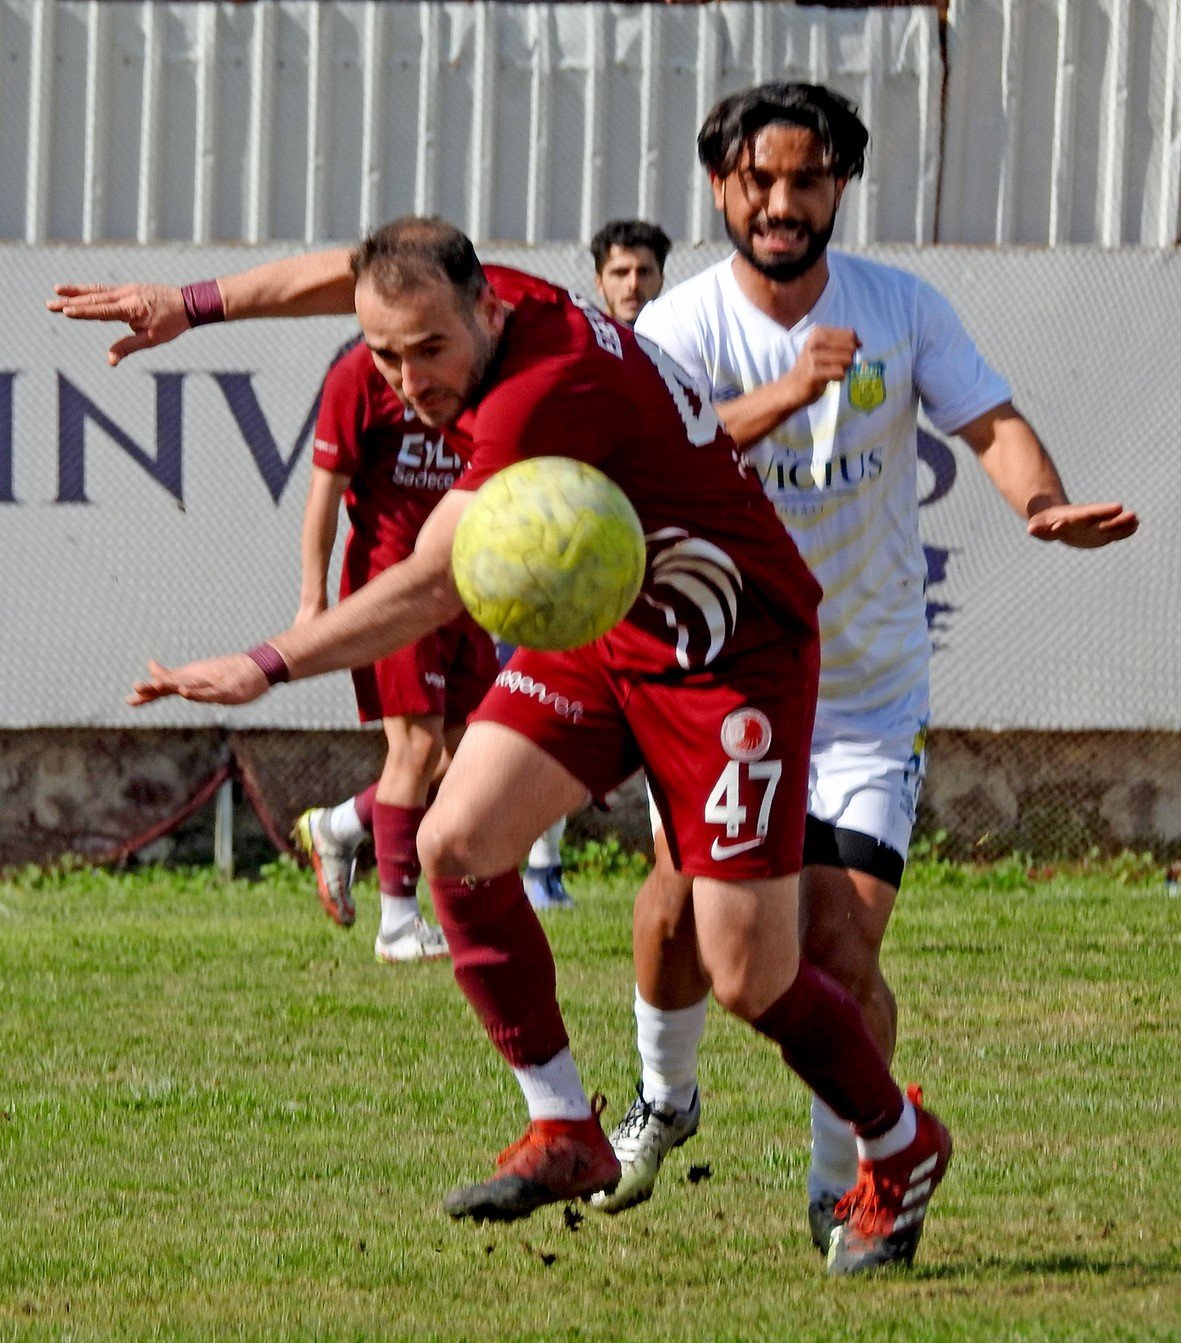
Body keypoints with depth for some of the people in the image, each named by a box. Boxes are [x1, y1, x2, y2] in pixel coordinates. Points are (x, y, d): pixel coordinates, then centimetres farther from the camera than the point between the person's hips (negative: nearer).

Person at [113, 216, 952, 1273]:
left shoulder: (547, 389, -32)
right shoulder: (496, 314, -7)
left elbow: (430, 590, -34)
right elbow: (363, 277, 15)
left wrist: (263, 668, -33)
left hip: (733, 652, -8)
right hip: (596, 626, 8)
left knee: (748, 973, -9)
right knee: (457, 841, -10)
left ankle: (903, 1150, 19)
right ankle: (566, 1133, 1)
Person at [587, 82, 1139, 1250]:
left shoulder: (903, 310, -3)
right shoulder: (682, 329, -8)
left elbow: (990, 421, -12)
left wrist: (1043, 504, -35)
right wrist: (784, 396, -41)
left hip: (869, 701, 0)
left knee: (840, 958, -10)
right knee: (679, 911, -9)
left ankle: (844, 1188, 9)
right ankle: (664, 1099, 24)